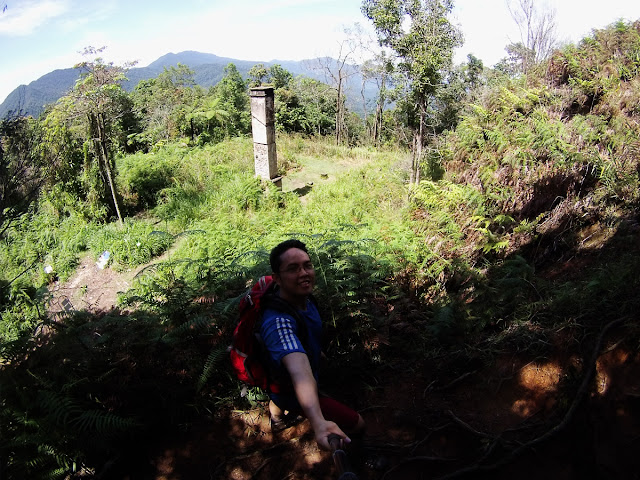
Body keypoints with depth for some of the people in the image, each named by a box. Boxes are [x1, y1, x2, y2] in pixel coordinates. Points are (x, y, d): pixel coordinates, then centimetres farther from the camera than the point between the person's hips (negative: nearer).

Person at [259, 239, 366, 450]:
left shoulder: (301, 296, -18)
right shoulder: (279, 322, -46)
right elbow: (299, 371, -61)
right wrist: (319, 423, -73)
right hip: (291, 392, -8)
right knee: (357, 425, -2)